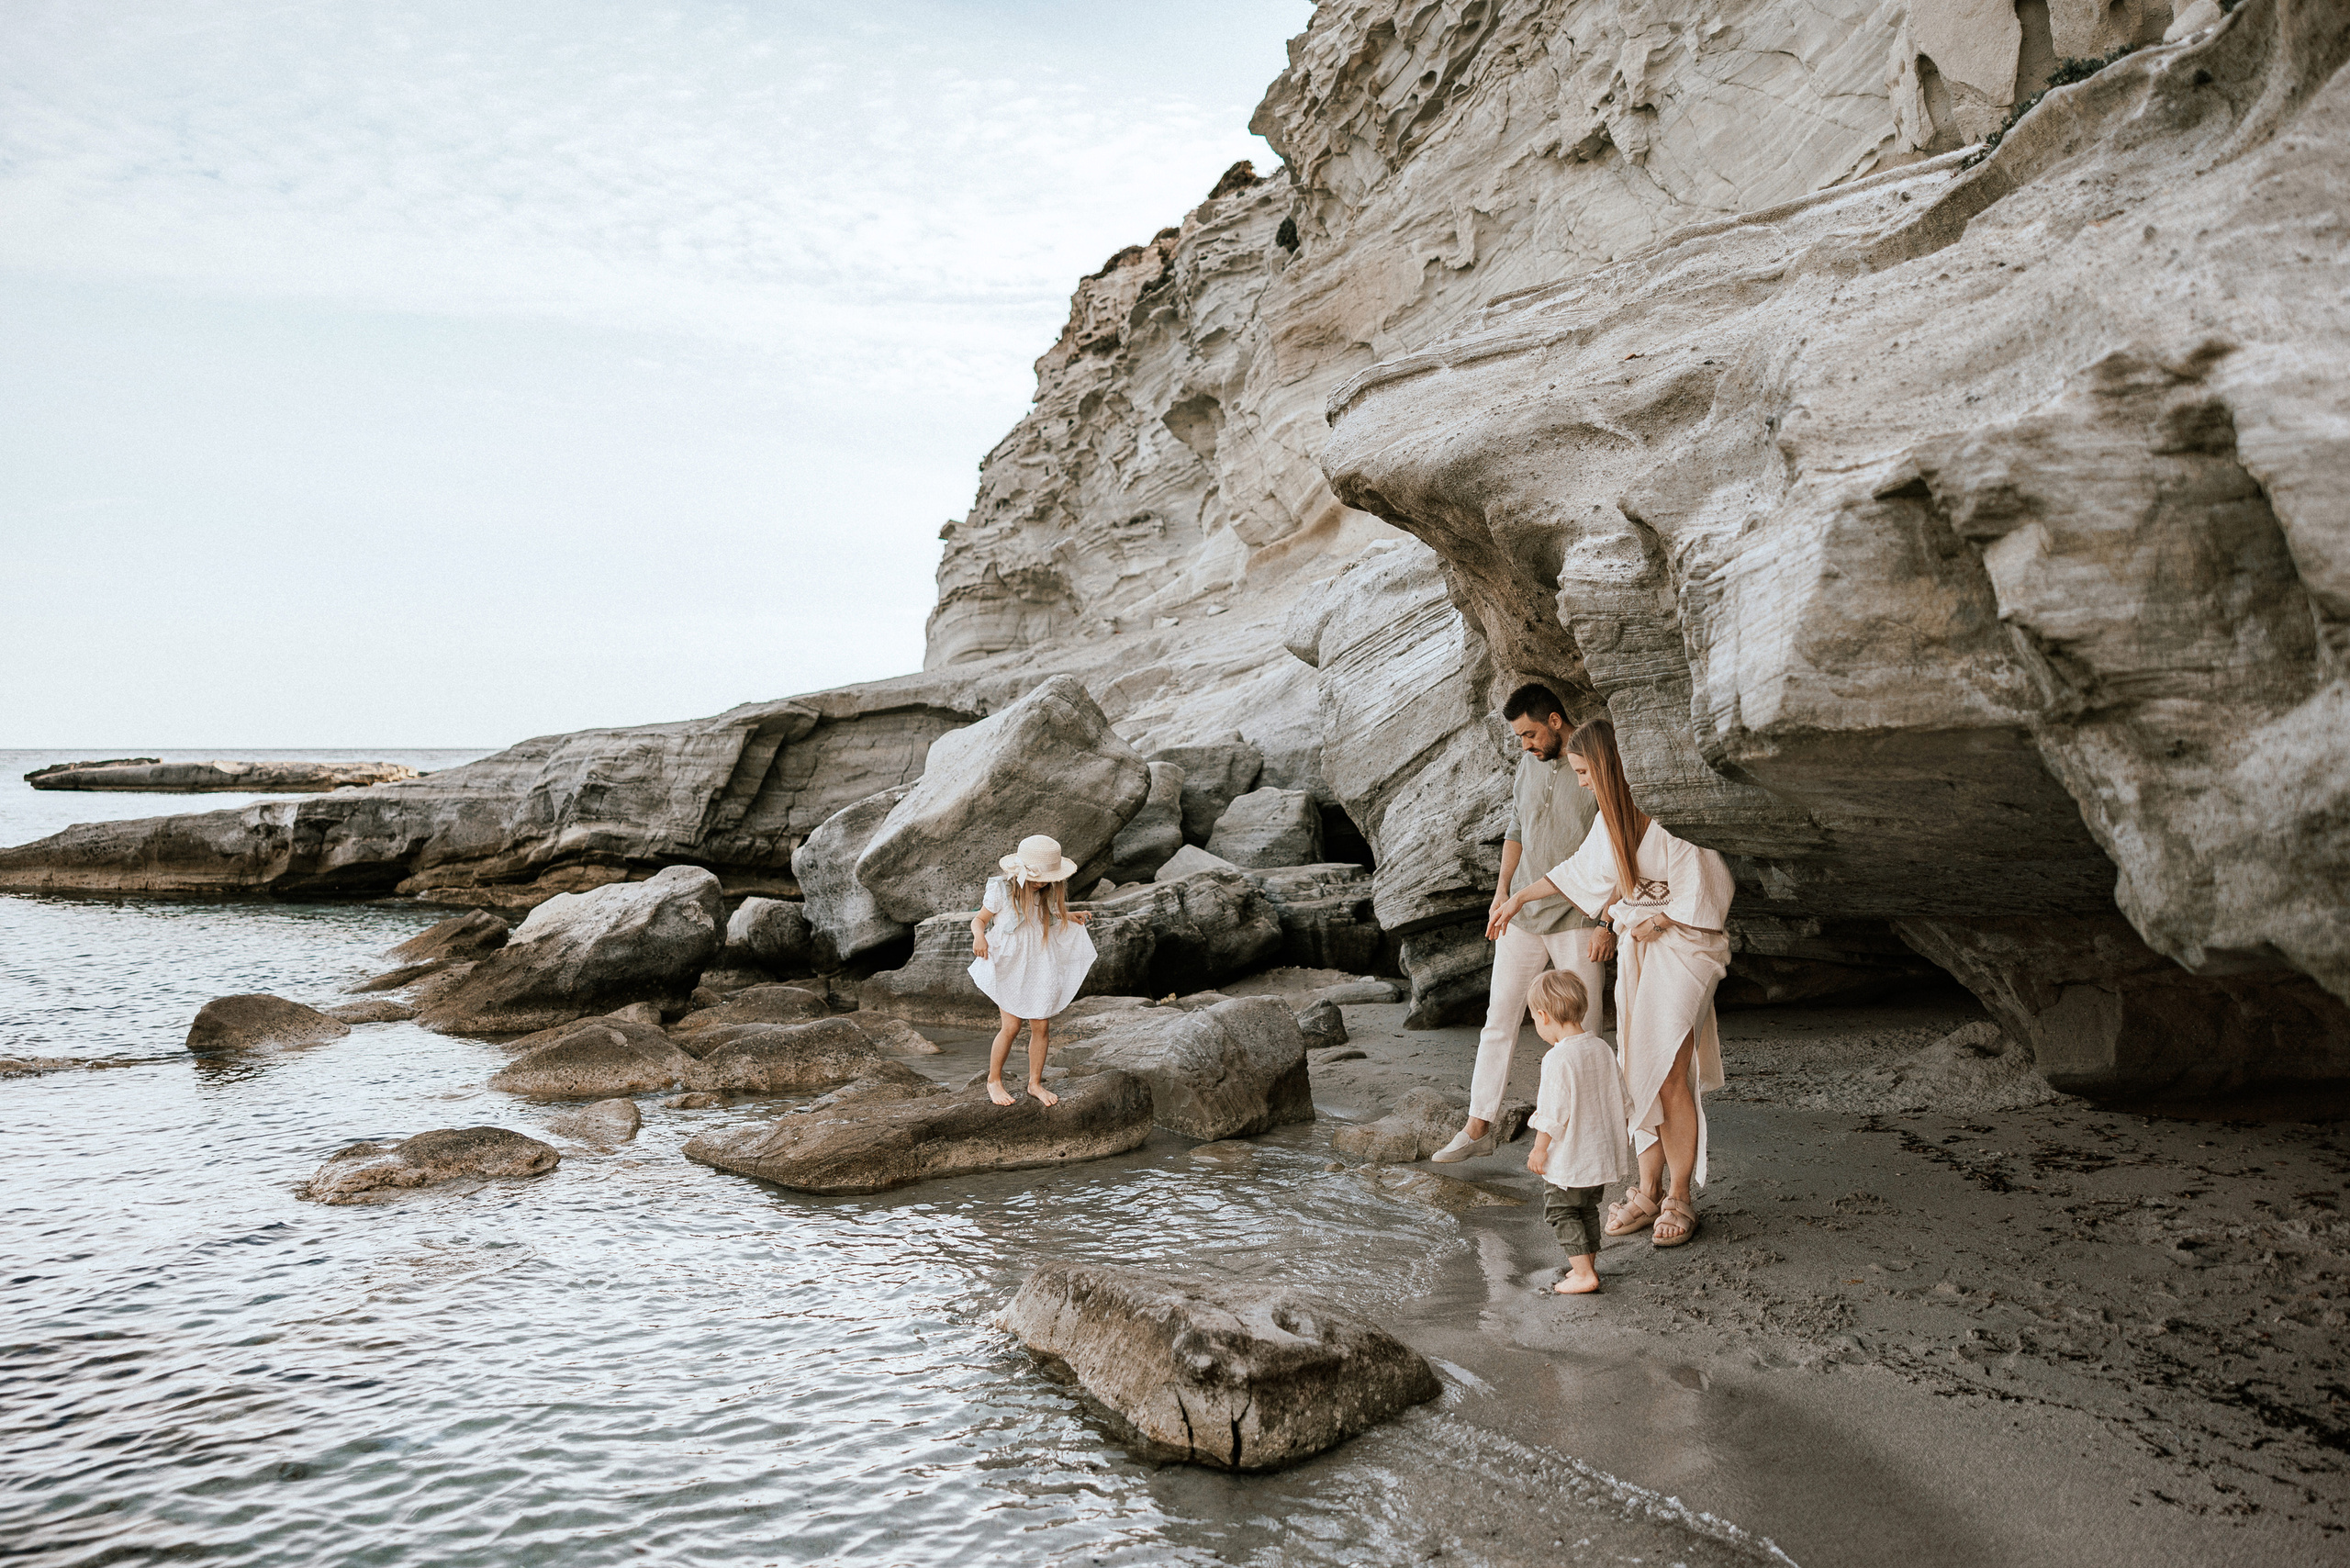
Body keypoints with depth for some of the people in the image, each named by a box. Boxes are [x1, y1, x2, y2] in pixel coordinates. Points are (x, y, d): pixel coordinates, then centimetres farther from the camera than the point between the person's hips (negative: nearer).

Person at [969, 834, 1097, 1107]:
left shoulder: (1048, 893, 2)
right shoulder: (1002, 890, -12)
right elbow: (979, 919, -5)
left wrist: (1071, 918, 9)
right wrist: (979, 936, -25)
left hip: (1041, 968, 4)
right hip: (1010, 968, -4)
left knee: (1041, 1026, 4)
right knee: (1012, 1026, -7)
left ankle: (1035, 1083, 21)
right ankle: (994, 1080, 14)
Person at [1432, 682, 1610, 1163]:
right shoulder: (1529, 764, 8)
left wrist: (1608, 923, -14)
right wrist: (1502, 893, 12)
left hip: (1577, 921, -5)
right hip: (1522, 916, 6)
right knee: (1499, 1019, 6)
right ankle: (1478, 1127, 13)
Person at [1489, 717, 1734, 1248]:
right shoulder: (1613, 814, 8)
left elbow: (1703, 887, -17)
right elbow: (1583, 868, 23)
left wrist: (1656, 923, -9)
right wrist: (1520, 898, 28)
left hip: (1683, 945, -8)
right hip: (1638, 946, 8)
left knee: (1668, 1075, -10)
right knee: (1639, 1073, 6)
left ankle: (1680, 1200, 2)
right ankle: (1648, 1192, 14)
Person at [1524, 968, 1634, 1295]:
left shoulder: (1558, 1059, -23)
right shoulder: (1602, 1049, 2)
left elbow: (1553, 1114, -22)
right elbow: (1622, 1099, 10)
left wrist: (1539, 1149, -10)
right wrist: (1622, 1136, 22)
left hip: (1569, 1158, -8)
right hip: (1603, 1152, 8)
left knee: (1561, 1210, 6)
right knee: (1587, 1209, 21)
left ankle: (1583, 1274, 2)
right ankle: (1588, 1264, 30)